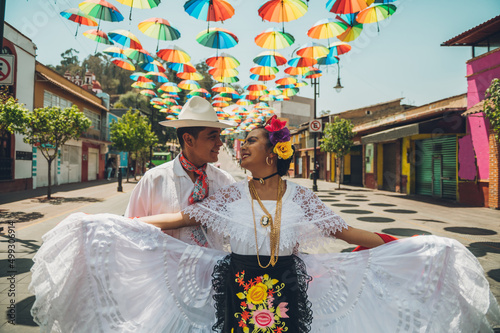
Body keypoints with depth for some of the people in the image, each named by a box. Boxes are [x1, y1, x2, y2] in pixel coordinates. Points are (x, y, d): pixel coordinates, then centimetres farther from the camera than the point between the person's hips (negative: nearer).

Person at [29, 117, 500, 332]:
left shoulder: (301, 198, -5)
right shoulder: (230, 196, -4)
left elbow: (346, 232, -2)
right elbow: (179, 218, -2)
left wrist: (405, 245, -3)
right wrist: (119, 226, -5)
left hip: (287, 292, 0)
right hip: (236, 292, 1)